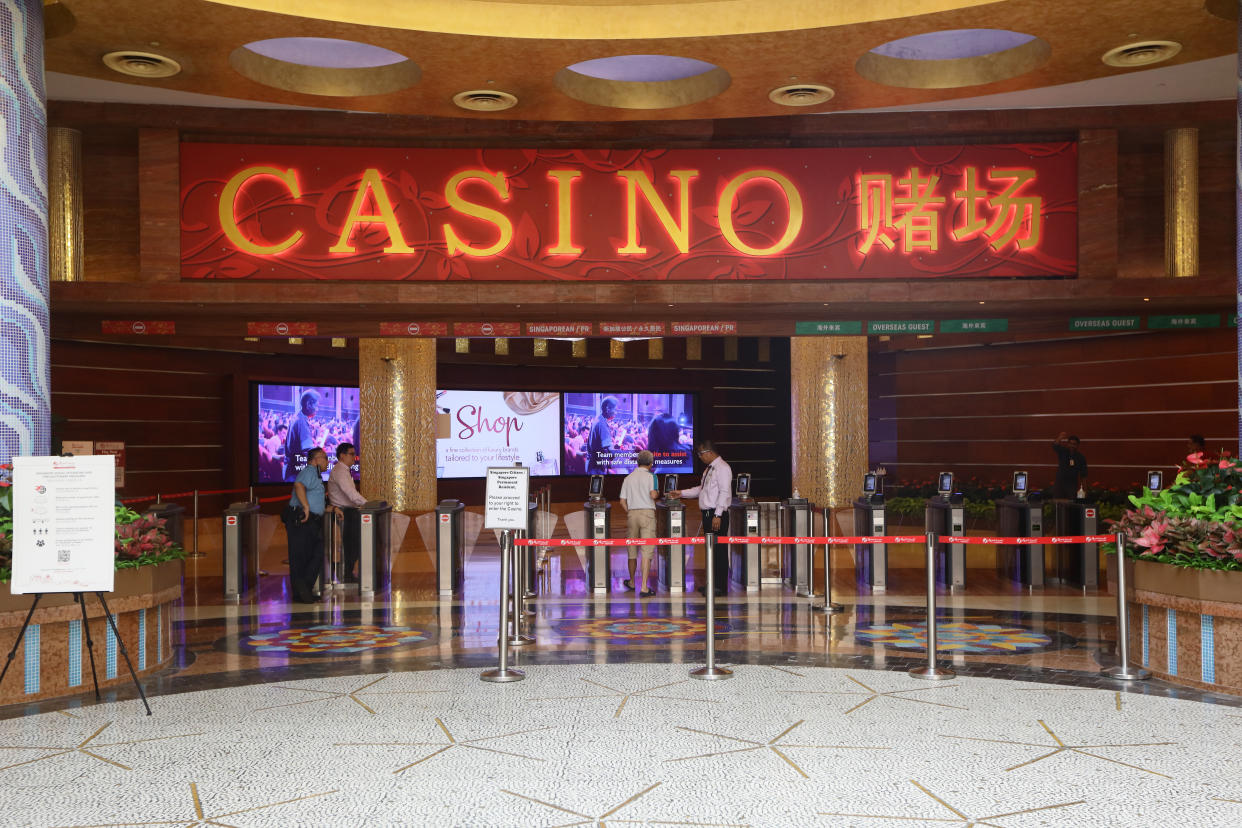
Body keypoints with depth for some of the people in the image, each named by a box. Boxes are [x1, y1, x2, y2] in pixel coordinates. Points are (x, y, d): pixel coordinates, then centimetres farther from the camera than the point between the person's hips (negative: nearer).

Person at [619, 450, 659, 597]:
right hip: (647, 513, -4)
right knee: (647, 550, -5)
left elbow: (622, 501, 8)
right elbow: (653, 495, -17)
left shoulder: (628, 478, 11)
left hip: (632, 513, 4)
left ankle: (632, 582, 31)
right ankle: (644, 587, -11)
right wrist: (657, 493, 5)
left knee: (632, 550, 16)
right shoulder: (650, 476, -2)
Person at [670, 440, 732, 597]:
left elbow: (724, 492, -18)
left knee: (719, 549, -7)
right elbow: (701, 489, 27)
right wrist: (681, 493, 23)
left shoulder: (722, 468, -12)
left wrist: (718, 515, -22)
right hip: (707, 513, 10)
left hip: (717, 515, -9)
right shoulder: (708, 469, 17)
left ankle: (720, 586, -4)